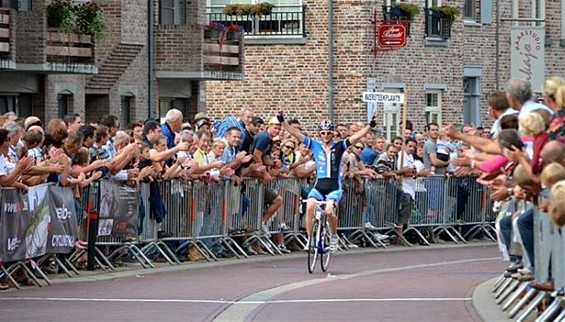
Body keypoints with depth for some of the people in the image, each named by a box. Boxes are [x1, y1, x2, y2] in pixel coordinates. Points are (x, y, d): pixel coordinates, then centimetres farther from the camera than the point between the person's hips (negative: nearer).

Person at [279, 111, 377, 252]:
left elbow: (356, 136, -6)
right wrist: (282, 121, -6)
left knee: (329, 210, -24)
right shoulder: (315, 145, 7)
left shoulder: (339, 147, 4)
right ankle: (309, 239, -9)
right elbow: (296, 133, 3)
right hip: (318, 186, 2)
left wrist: (370, 126, -19)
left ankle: (334, 236, 5)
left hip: (334, 187, -2)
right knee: (310, 207, -24)